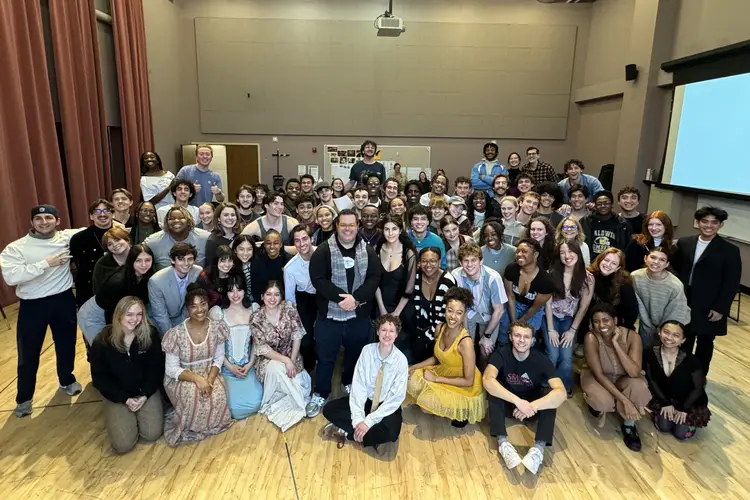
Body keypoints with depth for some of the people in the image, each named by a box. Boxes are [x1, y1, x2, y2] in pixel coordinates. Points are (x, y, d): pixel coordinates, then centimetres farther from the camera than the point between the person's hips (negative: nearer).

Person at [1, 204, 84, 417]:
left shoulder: (67, 237, -3)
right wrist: (46, 263, -26)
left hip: (64, 299, 2)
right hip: (32, 305, -2)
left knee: (66, 344, 19)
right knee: (28, 353, 9)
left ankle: (67, 380, 44)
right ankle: (24, 398, 30)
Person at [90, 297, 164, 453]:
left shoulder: (151, 334, -12)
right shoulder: (103, 341, -15)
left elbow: (157, 368, -4)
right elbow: (99, 378, -8)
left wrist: (145, 395, -15)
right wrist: (125, 399, -15)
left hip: (146, 390, 1)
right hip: (116, 394, -1)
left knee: (152, 434, -11)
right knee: (123, 445, -11)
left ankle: (138, 414, 21)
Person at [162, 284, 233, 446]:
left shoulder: (217, 327, -10)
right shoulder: (177, 333, -20)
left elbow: (219, 359, -3)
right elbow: (171, 369, -14)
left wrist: (210, 379, -21)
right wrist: (197, 378, -28)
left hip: (209, 374, 3)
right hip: (181, 378, -2)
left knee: (218, 396, -27)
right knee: (193, 396, -33)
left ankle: (210, 423, 5)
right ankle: (187, 427, 0)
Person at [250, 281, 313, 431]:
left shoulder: (289, 309, -11)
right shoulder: (256, 318, -14)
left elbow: (297, 337, -8)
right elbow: (263, 349, -16)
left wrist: (292, 361, -17)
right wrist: (286, 361, -25)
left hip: (291, 356, 1)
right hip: (268, 360, -1)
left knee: (297, 383, -22)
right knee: (275, 368, -34)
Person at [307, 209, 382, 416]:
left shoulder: (368, 251, 1)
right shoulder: (324, 250, -7)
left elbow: (374, 278, -6)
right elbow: (318, 279, -14)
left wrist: (355, 298, -21)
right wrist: (341, 298, -24)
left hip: (359, 315, 2)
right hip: (330, 314, -2)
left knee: (355, 354, 18)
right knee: (326, 357, 8)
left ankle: (350, 385, 43)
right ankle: (320, 394, 26)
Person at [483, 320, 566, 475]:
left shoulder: (541, 359, -20)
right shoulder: (501, 354, -21)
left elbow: (561, 393, -33)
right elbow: (487, 380, -38)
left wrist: (533, 406, -47)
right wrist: (518, 401, -49)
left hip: (533, 405, 0)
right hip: (507, 403, 0)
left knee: (550, 394, -30)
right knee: (493, 387, -30)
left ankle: (539, 447, -39)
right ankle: (502, 442, -37)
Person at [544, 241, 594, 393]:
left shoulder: (588, 278, -13)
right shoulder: (552, 274, -15)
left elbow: (583, 307, -7)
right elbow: (548, 302, -10)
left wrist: (572, 331, -8)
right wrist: (550, 329, -10)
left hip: (570, 319, 1)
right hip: (551, 317, -1)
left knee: (566, 357, -12)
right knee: (553, 356, -12)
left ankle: (563, 388, 16)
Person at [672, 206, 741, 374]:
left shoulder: (730, 251, -7)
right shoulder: (684, 243, 3)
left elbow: (731, 284, -9)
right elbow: (675, 268, 10)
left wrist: (720, 308, -13)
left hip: (709, 308, -3)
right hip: (683, 303, 3)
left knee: (704, 344, 12)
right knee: (683, 341, 15)